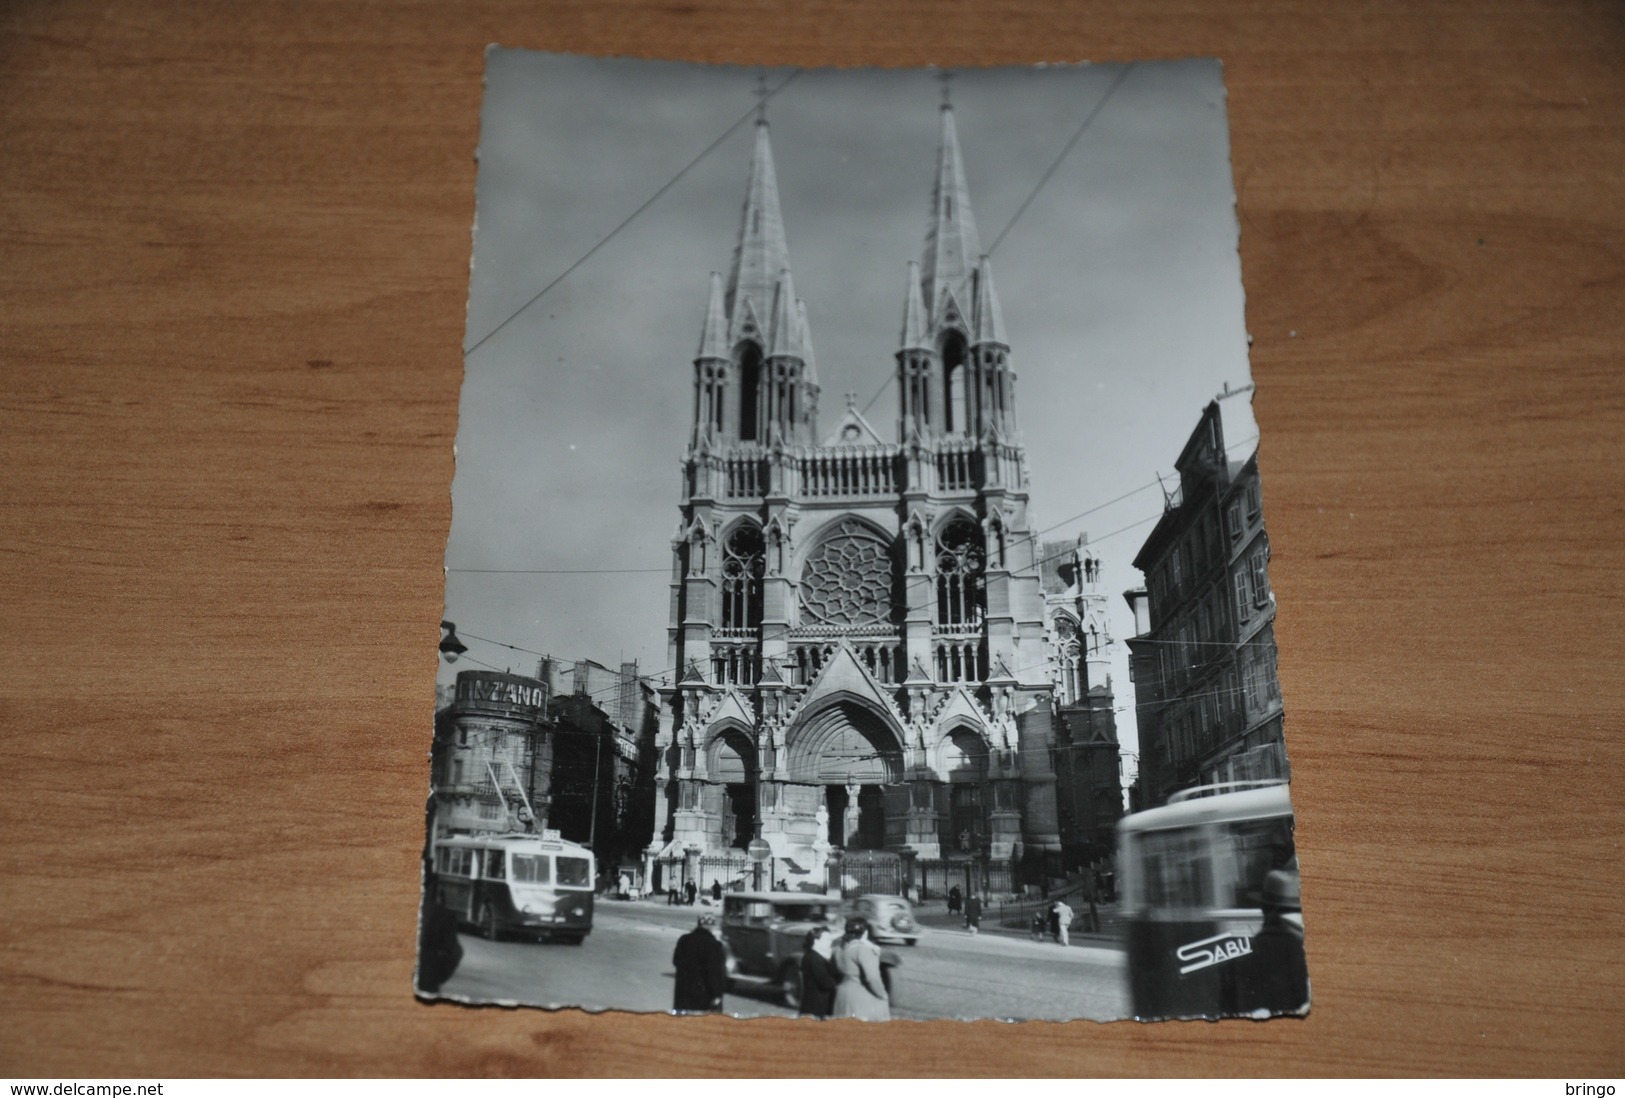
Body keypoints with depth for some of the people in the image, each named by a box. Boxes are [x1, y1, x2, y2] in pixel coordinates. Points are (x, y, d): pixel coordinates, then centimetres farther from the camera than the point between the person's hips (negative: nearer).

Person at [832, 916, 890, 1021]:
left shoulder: (841, 949, 9)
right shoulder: (862, 949, -18)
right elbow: (872, 977, -22)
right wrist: (883, 995, -9)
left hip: (844, 995, 9)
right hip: (863, 998, -9)